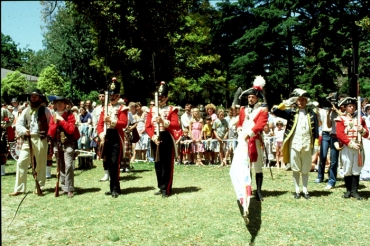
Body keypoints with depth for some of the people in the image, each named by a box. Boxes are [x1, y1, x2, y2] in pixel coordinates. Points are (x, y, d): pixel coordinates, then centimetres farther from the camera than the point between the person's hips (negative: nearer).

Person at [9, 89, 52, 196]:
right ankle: (19, 188, 5)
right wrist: (24, 131, -10)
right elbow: (18, 124, 8)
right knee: (21, 162, -2)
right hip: (28, 139, 3)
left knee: (41, 164, 4)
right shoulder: (26, 111, 13)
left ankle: (40, 187, 16)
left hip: (41, 139, -3)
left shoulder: (45, 111, 4)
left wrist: (47, 135, -9)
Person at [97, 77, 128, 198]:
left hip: (117, 137, -6)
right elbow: (100, 123, 10)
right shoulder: (105, 108, 15)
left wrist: (111, 120, -24)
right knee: (108, 163, 9)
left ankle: (115, 189, 0)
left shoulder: (122, 108, -2)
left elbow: (124, 123, -13)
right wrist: (101, 134, -6)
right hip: (107, 137, 6)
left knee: (114, 163, -9)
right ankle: (113, 187, 20)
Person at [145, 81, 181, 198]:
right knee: (157, 164, 10)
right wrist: (153, 136, -10)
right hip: (155, 139, 5)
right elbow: (148, 126, 5)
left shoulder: (171, 109, -1)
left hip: (167, 139, -4)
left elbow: (176, 125, -12)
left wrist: (163, 121, -24)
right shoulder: (152, 110, 10)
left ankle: (166, 189, 4)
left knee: (167, 165, -3)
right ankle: (161, 187, 20)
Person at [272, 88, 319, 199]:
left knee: (305, 169, 9)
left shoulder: (312, 113, 6)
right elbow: (276, 112, -3)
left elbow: (316, 129, 5)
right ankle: (297, 190, 16)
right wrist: (286, 103, -13)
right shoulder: (292, 112, 5)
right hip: (294, 144, 0)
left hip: (307, 145, 0)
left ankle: (305, 190, 18)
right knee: (295, 169, 6)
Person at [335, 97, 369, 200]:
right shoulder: (341, 119, 1)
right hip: (346, 148, -3)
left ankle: (354, 191, 10)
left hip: (358, 147, 3)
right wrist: (351, 143, -17)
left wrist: (362, 130, -12)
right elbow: (340, 134, -9)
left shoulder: (360, 119, 12)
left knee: (356, 170, 3)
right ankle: (348, 190, 13)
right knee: (347, 170, 2)